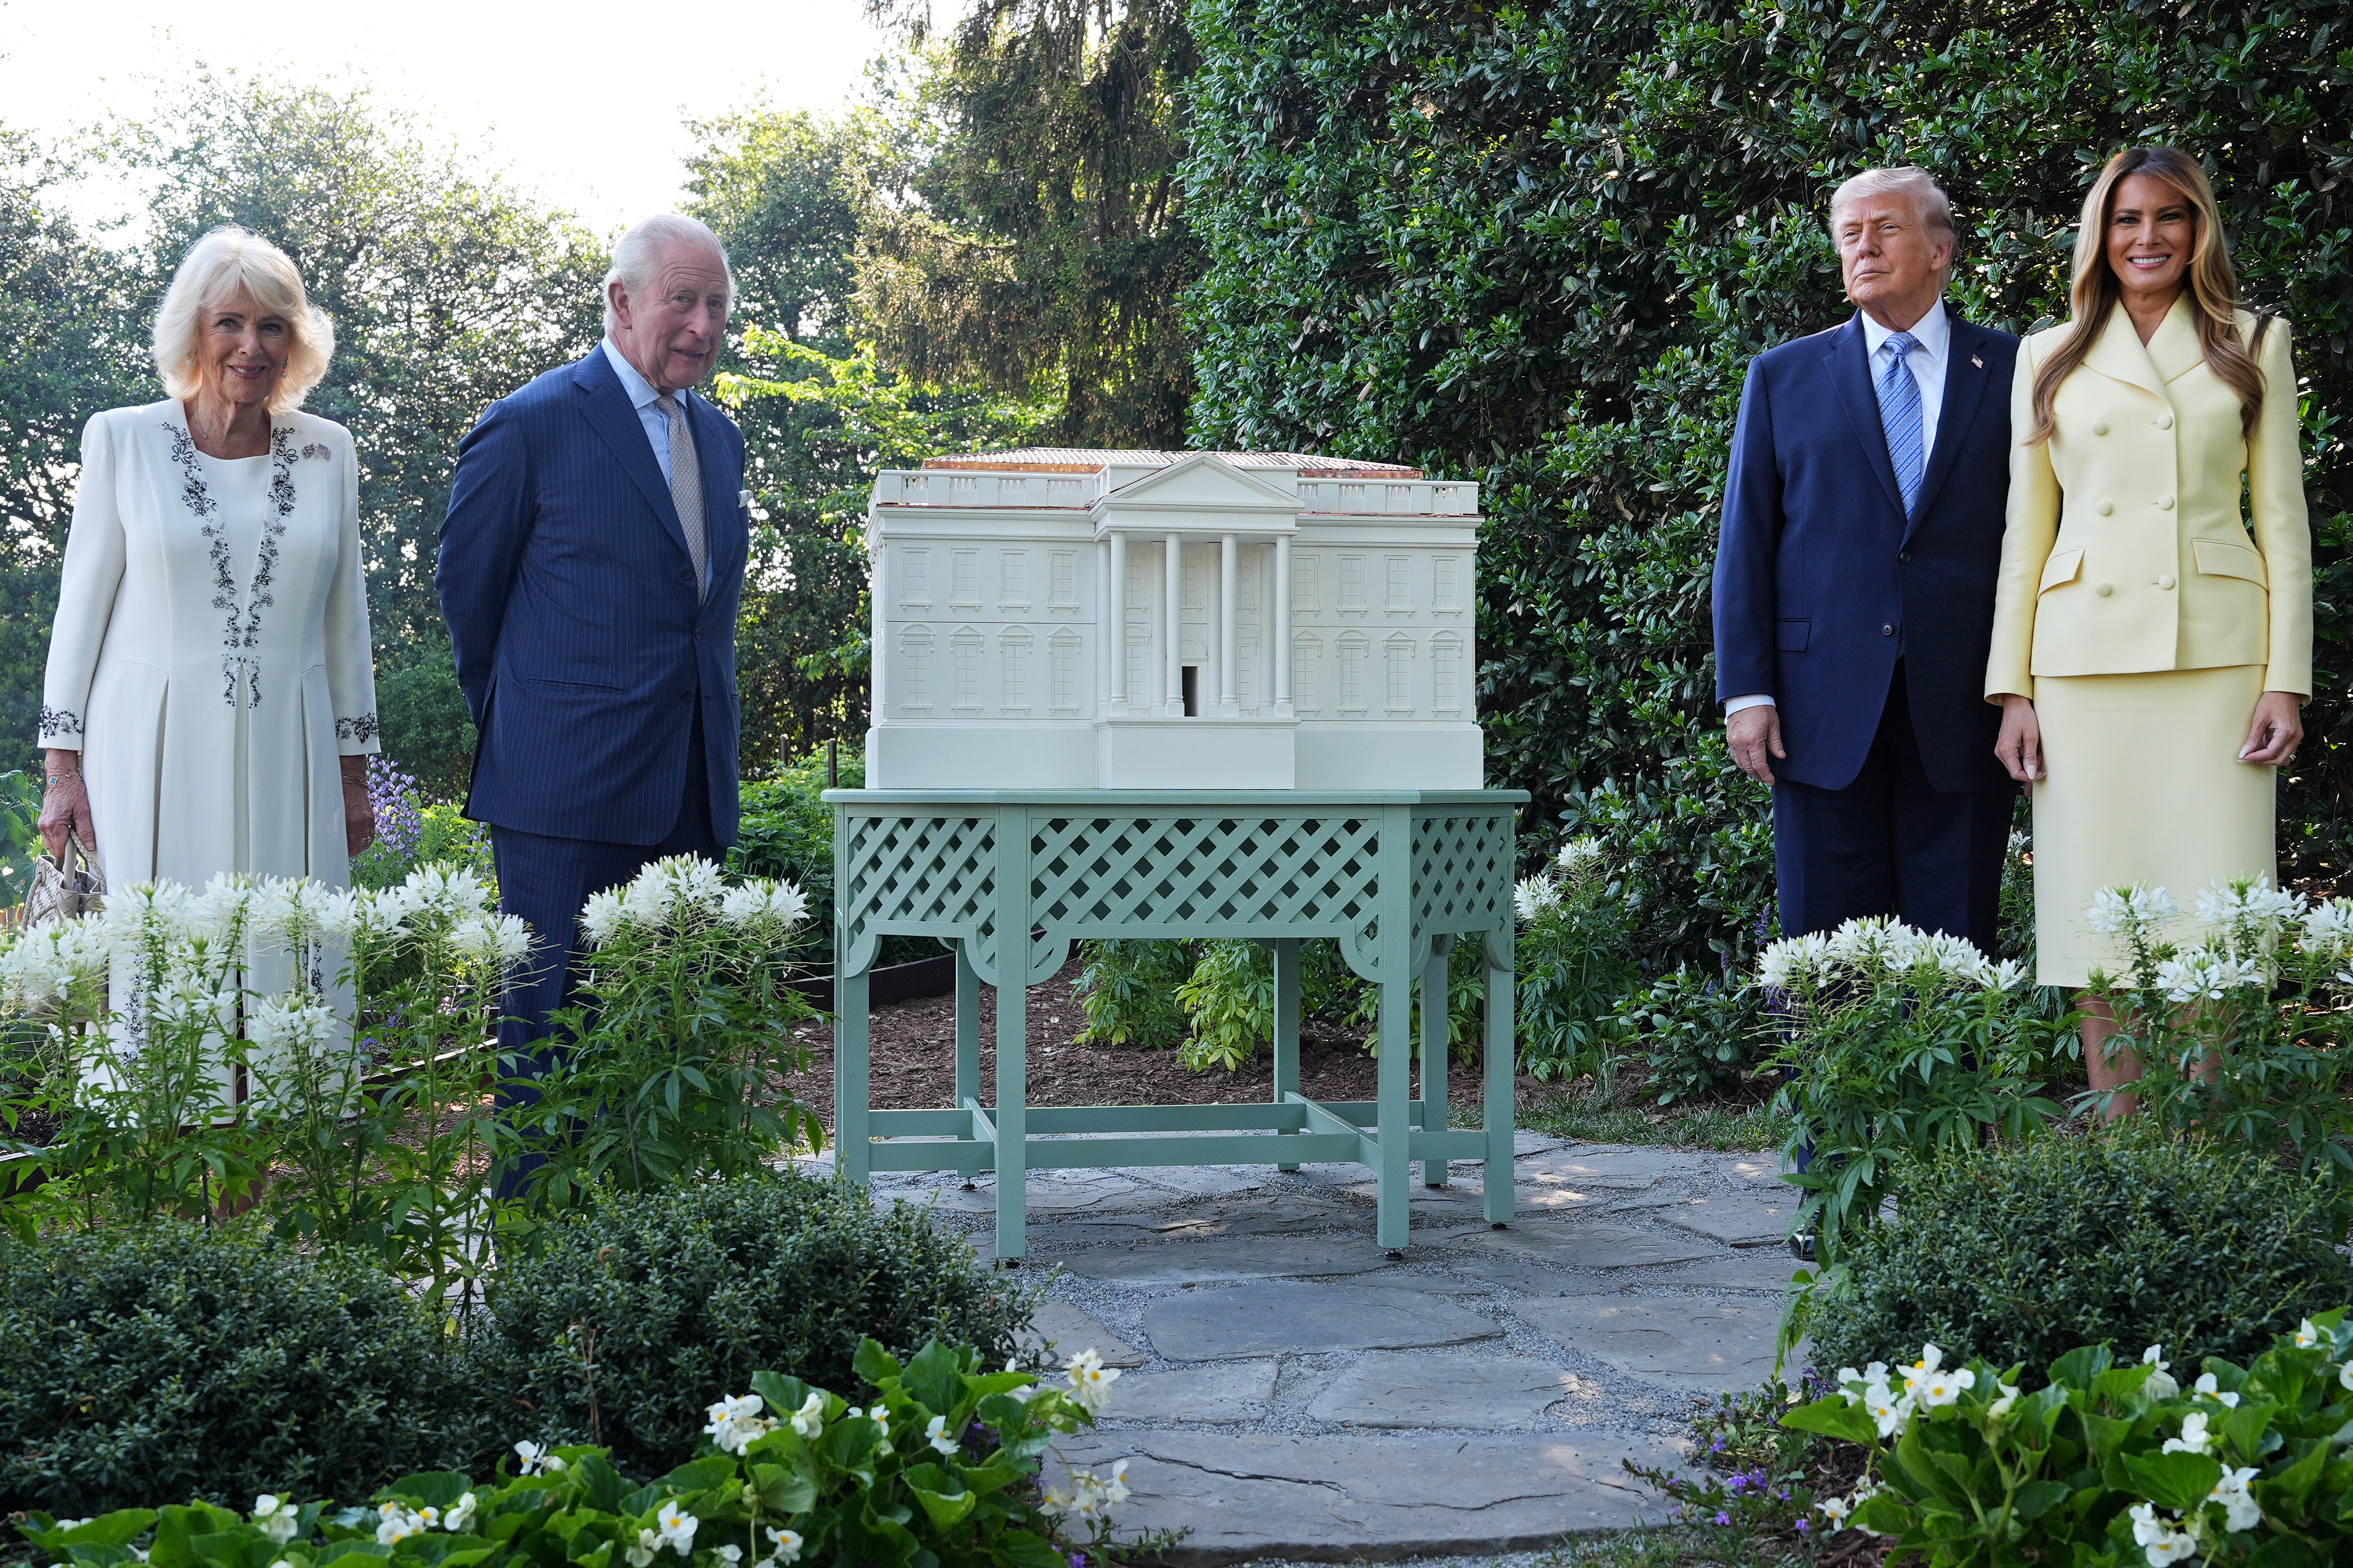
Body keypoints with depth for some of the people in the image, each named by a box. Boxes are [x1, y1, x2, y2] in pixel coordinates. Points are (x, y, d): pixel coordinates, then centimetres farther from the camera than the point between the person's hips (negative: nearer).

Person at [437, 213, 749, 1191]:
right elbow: (466, 591, 3)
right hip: (569, 789, -6)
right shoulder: (532, 426, -6)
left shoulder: (719, 438, 16)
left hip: (689, 789, 6)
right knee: (554, 1025, -2)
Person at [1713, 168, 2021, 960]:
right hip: (1826, 708, 0)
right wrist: (1746, 692, -1)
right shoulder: (1783, 376, 10)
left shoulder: (2010, 370, 8)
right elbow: (1745, 543, 7)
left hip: (1965, 708, 0)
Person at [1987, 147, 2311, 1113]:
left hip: (2217, 658, -1)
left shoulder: (2253, 347, 11)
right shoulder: (2050, 359, 13)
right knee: (2101, 917, -1)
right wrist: (2011, 687, 4)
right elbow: (2025, 530, 12)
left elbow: (2283, 519, 7)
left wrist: (2287, 680, -2)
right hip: (2086, 661, 1)